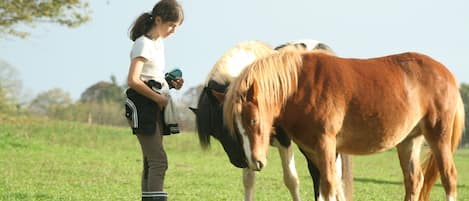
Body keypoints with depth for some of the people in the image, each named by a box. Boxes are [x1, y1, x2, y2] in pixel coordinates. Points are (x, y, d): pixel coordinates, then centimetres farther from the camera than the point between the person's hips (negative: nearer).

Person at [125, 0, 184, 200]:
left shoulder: (159, 43, 16)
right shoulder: (143, 44, -12)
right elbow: (133, 80, -21)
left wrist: (171, 83, 7)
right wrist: (159, 98, -16)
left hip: (156, 107, 9)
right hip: (142, 107, -9)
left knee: (152, 162, 8)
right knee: (159, 161, -15)